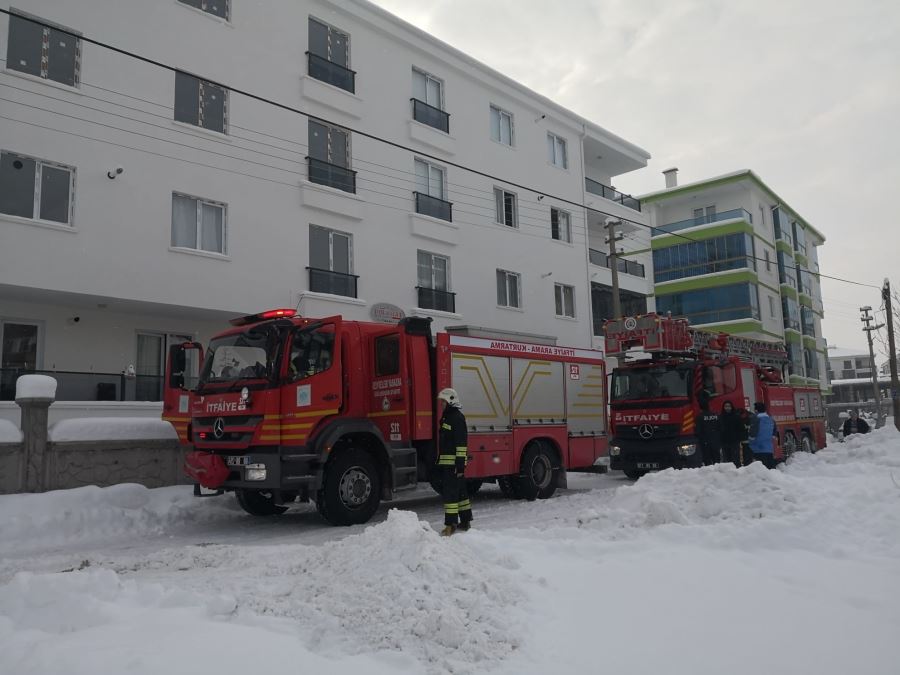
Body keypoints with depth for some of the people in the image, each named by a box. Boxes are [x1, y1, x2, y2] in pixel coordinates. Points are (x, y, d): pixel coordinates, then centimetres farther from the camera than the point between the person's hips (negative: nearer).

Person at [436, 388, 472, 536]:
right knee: (460, 491, 15)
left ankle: (451, 524, -8)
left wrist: (460, 464, -22)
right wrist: (440, 460, 24)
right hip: (446, 462, 10)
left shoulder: (457, 418, -13)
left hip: (453, 462, -10)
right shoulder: (447, 417, 17)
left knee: (450, 492, -10)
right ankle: (465, 522, 23)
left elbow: (462, 442, -19)